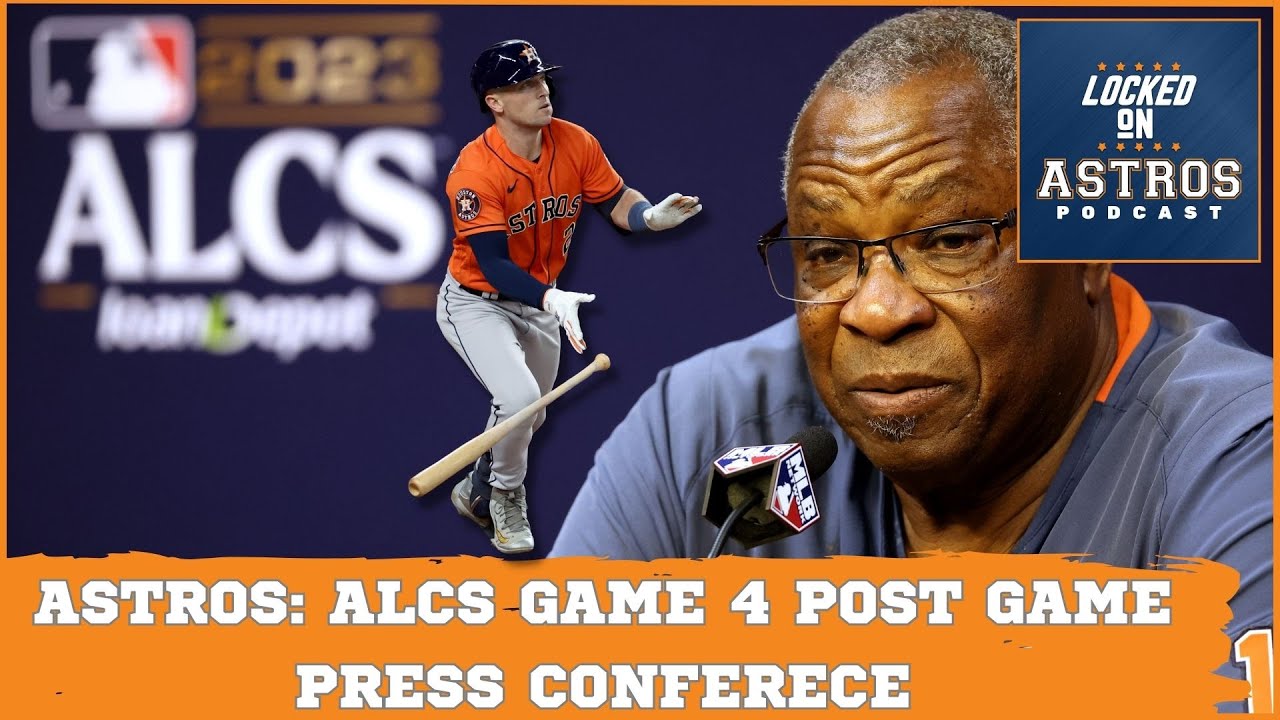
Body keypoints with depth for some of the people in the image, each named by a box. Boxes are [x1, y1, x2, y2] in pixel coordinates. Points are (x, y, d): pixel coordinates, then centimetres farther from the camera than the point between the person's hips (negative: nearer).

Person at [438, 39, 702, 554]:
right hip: (476, 302, -6)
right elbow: (493, 265, -33)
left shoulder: (575, 144, -14)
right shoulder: (475, 170, -31)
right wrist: (551, 299, -49)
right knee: (519, 398, -27)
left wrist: (651, 216, -28)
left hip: (538, 300, 6)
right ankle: (506, 495, 3)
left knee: (530, 417, 21)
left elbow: (616, 201, -5)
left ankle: (476, 492, 50)